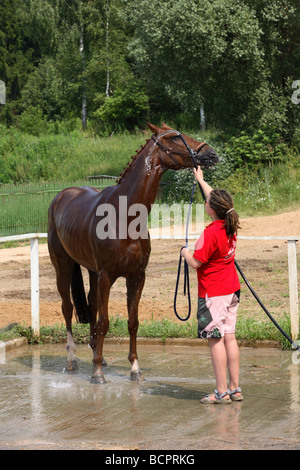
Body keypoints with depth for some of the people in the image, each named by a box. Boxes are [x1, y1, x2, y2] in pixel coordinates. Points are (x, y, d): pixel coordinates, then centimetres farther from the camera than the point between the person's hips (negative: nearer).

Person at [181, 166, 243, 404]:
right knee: (229, 338, 11)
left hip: (213, 294, -8)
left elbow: (196, 262, -17)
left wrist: (185, 252, 4)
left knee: (216, 340, -4)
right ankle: (235, 389, 15)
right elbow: (216, 198, 22)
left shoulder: (211, 233, -21)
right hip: (231, 290, 8)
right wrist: (201, 180, 33)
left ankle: (222, 392, -2)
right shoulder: (231, 225, 3)